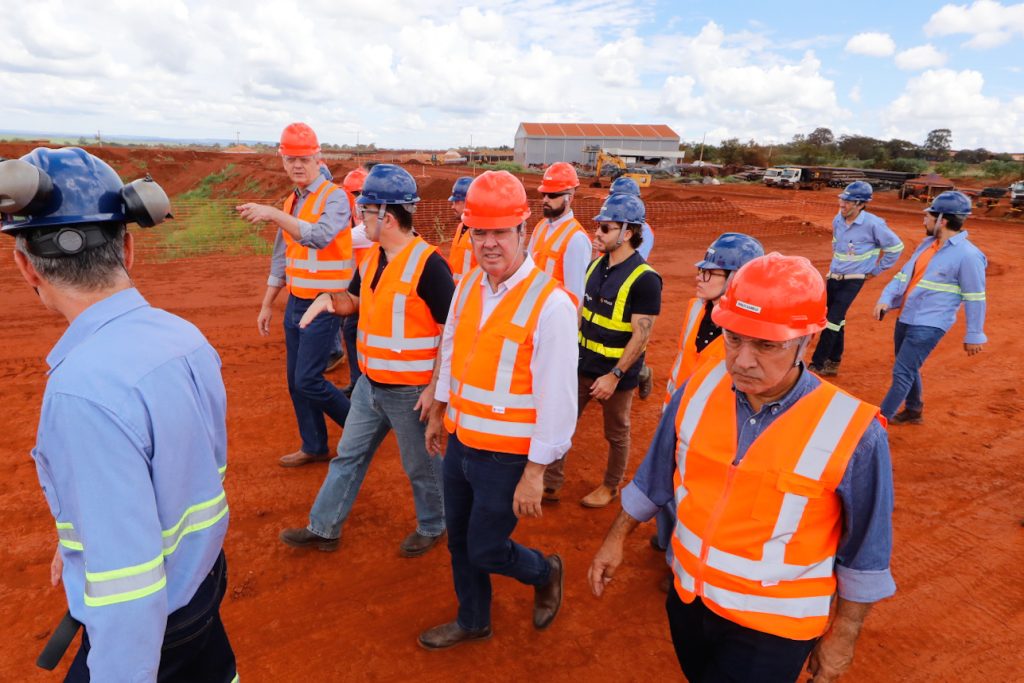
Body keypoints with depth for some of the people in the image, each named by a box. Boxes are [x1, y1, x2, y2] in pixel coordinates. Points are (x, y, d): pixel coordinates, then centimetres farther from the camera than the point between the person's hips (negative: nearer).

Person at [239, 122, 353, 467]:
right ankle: (314, 447, 26)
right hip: (295, 302, 8)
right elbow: (281, 258, 18)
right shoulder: (291, 203, 13)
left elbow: (320, 236, -31)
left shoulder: (334, 197, -11)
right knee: (295, 380, 11)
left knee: (308, 380, -9)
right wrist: (267, 304, 18)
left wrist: (273, 214, -38)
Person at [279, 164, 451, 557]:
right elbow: (356, 301, 19)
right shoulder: (372, 259, 5)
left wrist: (435, 386, -20)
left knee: (421, 465, 12)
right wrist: (329, 299, -4)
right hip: (370, 384, 8)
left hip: (410, 391, -8)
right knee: (348, 456, 18)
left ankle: (432, 527, 36)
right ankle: (324, 529, 34)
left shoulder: (428, 264, -21)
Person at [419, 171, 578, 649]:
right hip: (460, 443, 7)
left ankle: (545, 573, 41)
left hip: (507, 457, -7)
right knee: (459, 542, 21)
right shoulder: (469, 284, 0)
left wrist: (535, 472, -18)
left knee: (485, 551, 9)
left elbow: (556, 398, -21)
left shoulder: (550, 304, -22)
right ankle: (472, 622, 47)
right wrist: (439, 412, 21)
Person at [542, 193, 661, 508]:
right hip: (582, 364, 7)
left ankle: (611, 486, 36)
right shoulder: (595, 265, 2)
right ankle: (551, 484, 25)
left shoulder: (644, 279, -20)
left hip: (615, 372, -6)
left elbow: (641, 335, -21)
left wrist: (614, 375, -22)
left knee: (616, 433, 15)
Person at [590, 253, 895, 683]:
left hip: (771, 629, -4)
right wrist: (617, 538, 10)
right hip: (688, 598, 4)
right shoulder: (698, 389, -13)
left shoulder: (853, 433, -24)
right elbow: (656, 475, 2)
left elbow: (864, 554, -10)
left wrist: (842, 637, -1)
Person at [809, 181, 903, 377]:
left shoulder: (873, 224, -17)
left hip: (853, 280, -6)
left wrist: (876, 270, -3)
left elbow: (896, 247, -7)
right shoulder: (838, 219, 1)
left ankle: (817, 364, -7)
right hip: (833, 276, 6)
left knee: (833, 320, -11)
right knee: (837, 320, 12)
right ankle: (833, 363, 23)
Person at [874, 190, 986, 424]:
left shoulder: (968, 255, -16)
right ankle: (913, 411, 39)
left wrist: (974, 335, -7)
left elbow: (975, 299, -12)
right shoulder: (927, 243, 7)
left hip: (929, 325, -8)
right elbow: (904, 274, 9)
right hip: (905, 318, 8)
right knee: (908, 369, 21)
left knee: (902, 373, -9)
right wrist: (886, 299, -7)